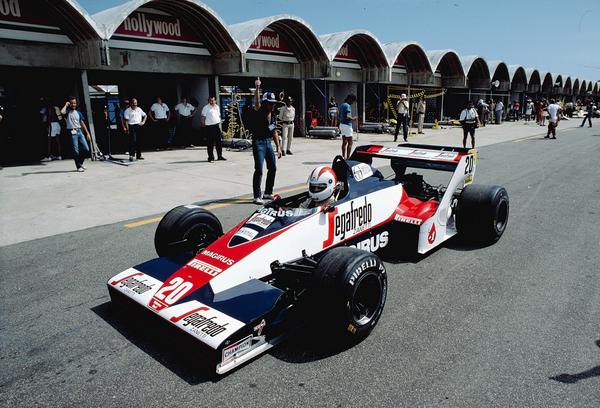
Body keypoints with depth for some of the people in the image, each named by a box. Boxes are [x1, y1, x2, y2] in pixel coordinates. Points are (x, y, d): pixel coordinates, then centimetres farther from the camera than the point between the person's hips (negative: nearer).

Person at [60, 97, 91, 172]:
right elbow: (62, 112, -22)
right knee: (76, 151, -4)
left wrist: (87, 133, 11)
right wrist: (66, 105, -6)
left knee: (86, 149, -1)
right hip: (72, 132, -4)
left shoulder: (78, 113, 16)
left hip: (79, 131, 5)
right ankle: (78, 166, 4)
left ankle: (80, 162, 20)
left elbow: (82, 123, 17)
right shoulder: (67, 112, 2)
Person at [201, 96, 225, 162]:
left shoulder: (217, 107, 13)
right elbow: (202, 117, -7)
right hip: (209, 127, -6)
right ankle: (211, 157, 4)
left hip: (217, 126, 6)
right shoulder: (206, 107, -6)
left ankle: (219, 156, 20)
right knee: (210, 143, -2)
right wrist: (204, 125, -12)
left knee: (219, 142, 10)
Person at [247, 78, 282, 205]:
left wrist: (278, 147, 14)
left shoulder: (272, 115, 11)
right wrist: (257, 88, -45)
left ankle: (268, 193, 28)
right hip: (258, 143, -8)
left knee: (272, 168, 13)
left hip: (269, 143, 8)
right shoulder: (259, 112, -10)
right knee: (259, 170, -11)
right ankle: (257, 197, -5)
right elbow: (257, 103, -32)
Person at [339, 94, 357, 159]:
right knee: (350, 143, -6)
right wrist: (353, 118, -10)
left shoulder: (342, 105, 15)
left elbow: (339, 116, 19)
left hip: (342, 124, 9)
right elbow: (347, 116, -26)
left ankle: (343, 157, 14)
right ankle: (348, 157, -9)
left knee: (344, 142, 12)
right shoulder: (347, 106, -15)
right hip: (347, 125, -9)